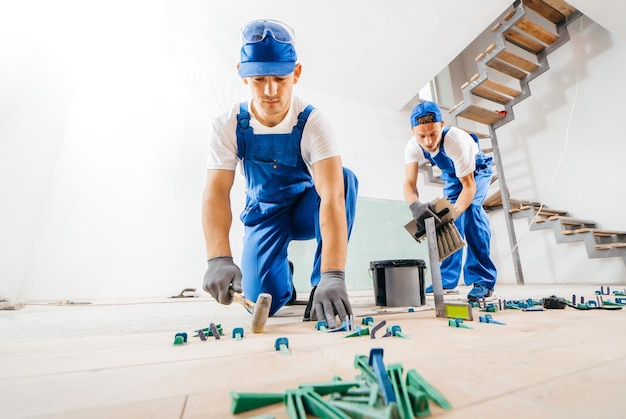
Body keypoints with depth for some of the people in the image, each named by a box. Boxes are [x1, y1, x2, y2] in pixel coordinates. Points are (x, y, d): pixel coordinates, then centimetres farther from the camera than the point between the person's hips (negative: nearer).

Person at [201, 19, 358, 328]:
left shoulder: (312, 123, -24)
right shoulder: (228, 127, -16)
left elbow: (332, 196, -37)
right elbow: (216, 193, -25)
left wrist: (332, 276, -46)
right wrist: (219, 259, -42)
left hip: (306, 209, 0)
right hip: (264, 213, 1)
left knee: (345, 178, -33)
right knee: (262, 300, -16)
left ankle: (320, 284, -19)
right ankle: (285, 278, 23)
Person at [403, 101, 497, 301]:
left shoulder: (456, 140, -39)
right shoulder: (412, 147, -27)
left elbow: (469, 185, -35)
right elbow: (409, 184, -36)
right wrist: (415, 206, -58)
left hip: (477, 170, -4)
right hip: (452, 174, 4)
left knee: (470, 209, -29)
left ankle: (483, 280, -20)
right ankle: (447, 280, 3)